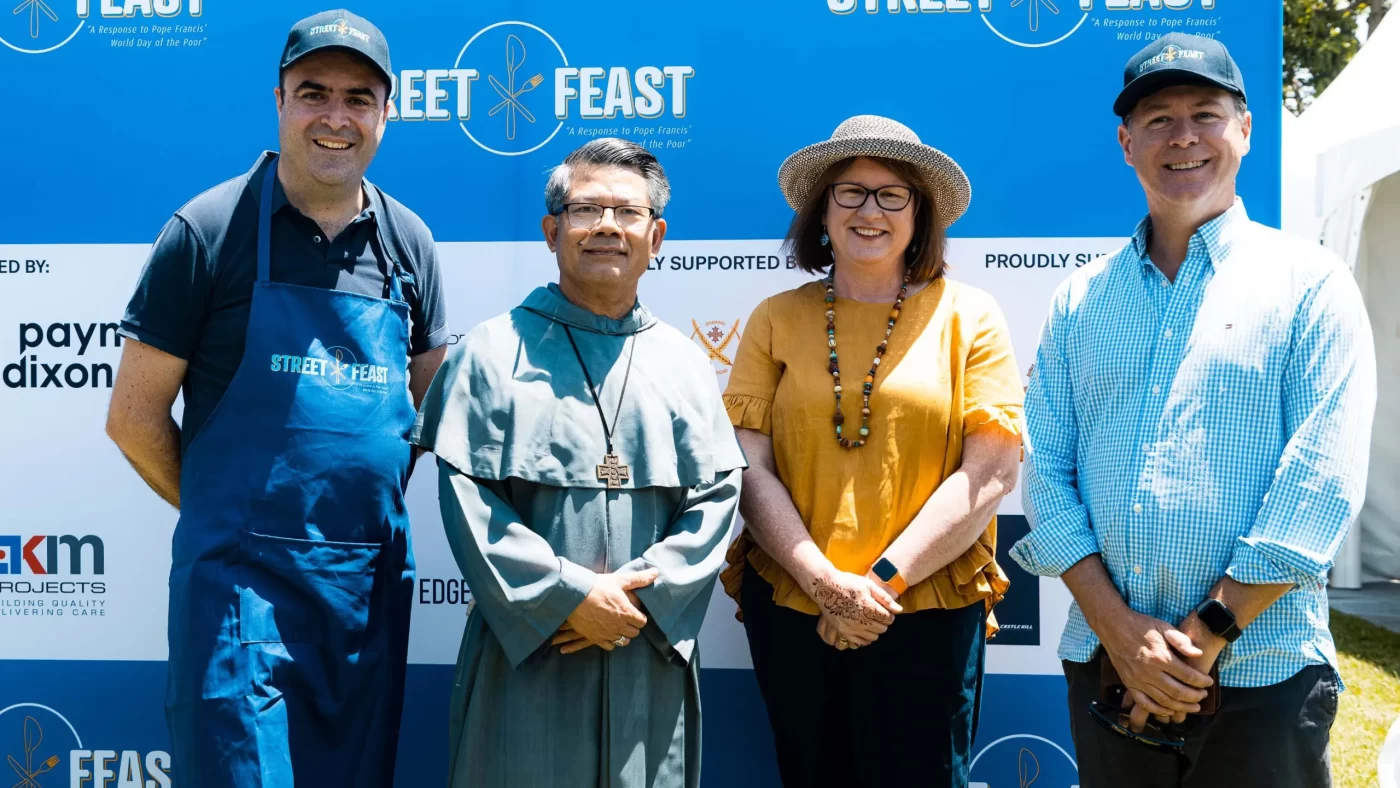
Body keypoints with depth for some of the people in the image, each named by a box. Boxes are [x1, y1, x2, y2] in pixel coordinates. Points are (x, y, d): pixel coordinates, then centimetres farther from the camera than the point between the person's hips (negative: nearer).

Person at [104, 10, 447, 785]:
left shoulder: (408, 242, 7)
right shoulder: (210, 230, -5)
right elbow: (134, 415, -1)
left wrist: (370, 504, 7)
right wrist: (228, 516, 4)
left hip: (372, 581, 4)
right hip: (242, 582, -4)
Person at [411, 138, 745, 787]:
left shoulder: (684, 362, 11)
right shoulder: (494, 352, 1)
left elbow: (717, 496, 4)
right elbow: (468, 499, -6)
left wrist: (643, 594, -10)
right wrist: (570, 597, -13)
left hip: (651, 657, 3)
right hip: (526, 650, -2)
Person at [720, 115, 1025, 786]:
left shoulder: (968, 317, 0)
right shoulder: (777, 320, 5)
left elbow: (990, 471, -7)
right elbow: (749, 468, -1)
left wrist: (883, 581, -12)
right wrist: (825, 582, -12)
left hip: (926, 614, -2)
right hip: (789, 611, 2)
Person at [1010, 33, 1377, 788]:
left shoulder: (1310, 285, -2)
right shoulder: (1079, 300, 7)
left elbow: (1322, 483, -10)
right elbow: (1045, 470, 1)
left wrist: (1205, 636, -14)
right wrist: (1119, 630, -10)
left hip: (1261, 678, -3)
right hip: (1105, 669, 3)